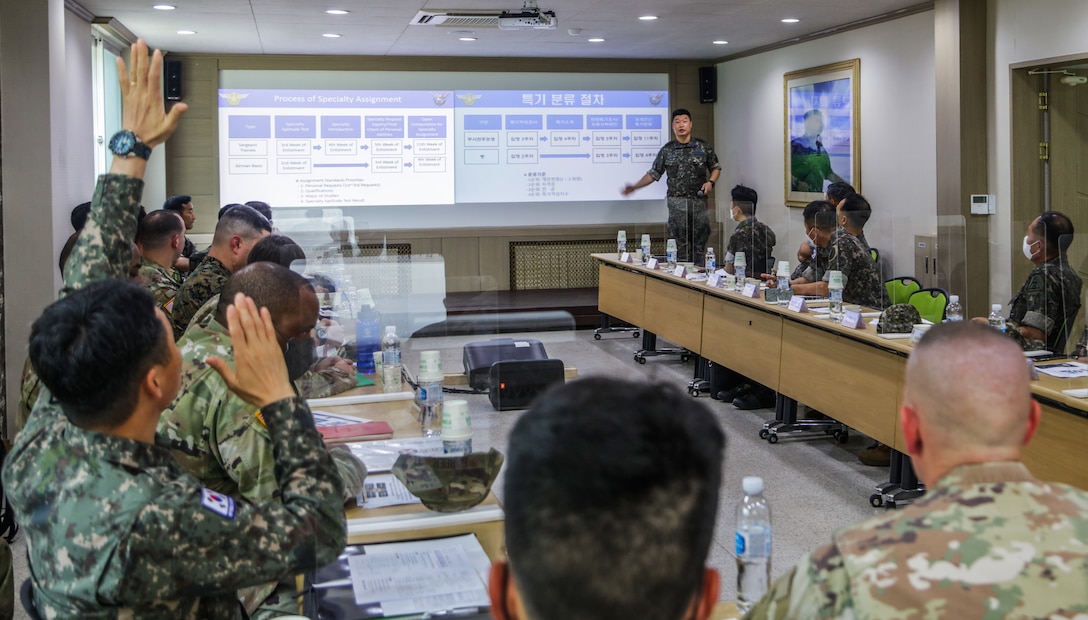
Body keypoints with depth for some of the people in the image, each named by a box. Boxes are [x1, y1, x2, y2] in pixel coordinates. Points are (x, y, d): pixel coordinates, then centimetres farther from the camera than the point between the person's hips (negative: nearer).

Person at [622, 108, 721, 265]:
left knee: (700, 241, 2)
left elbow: (716, 168, 13)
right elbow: (653, 173, 10)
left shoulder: (703, 147, 4)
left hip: (699, 201, 0)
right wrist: (634, 187, 3)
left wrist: (710, 182, -6)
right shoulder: (667, 150, 5)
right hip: (677, 203, 0)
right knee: (680, 245, -2)